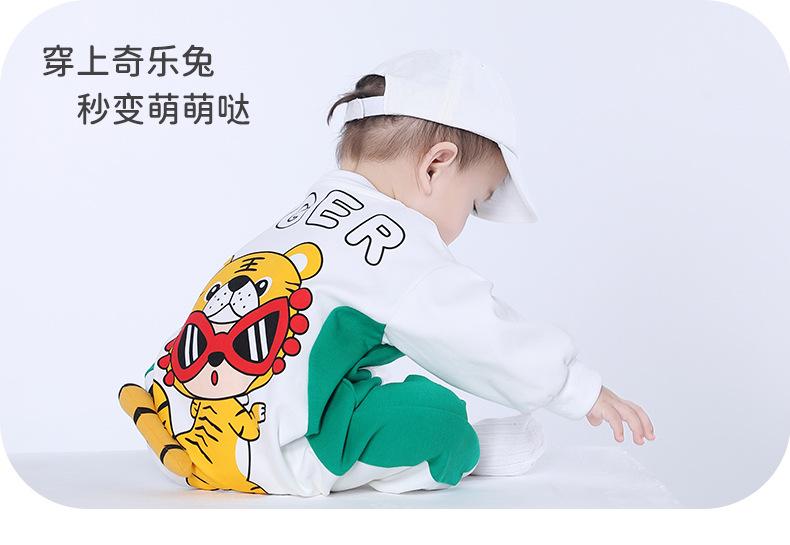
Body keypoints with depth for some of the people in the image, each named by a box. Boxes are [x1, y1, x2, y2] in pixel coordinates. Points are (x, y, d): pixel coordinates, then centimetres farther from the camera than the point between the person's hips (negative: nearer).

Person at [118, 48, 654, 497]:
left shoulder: (311, 217, 18)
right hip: (256, 455, -10)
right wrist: (582, 389, 3)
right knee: (435, 417, -15)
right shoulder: (385, 234, -11)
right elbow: (478, 331, -8)